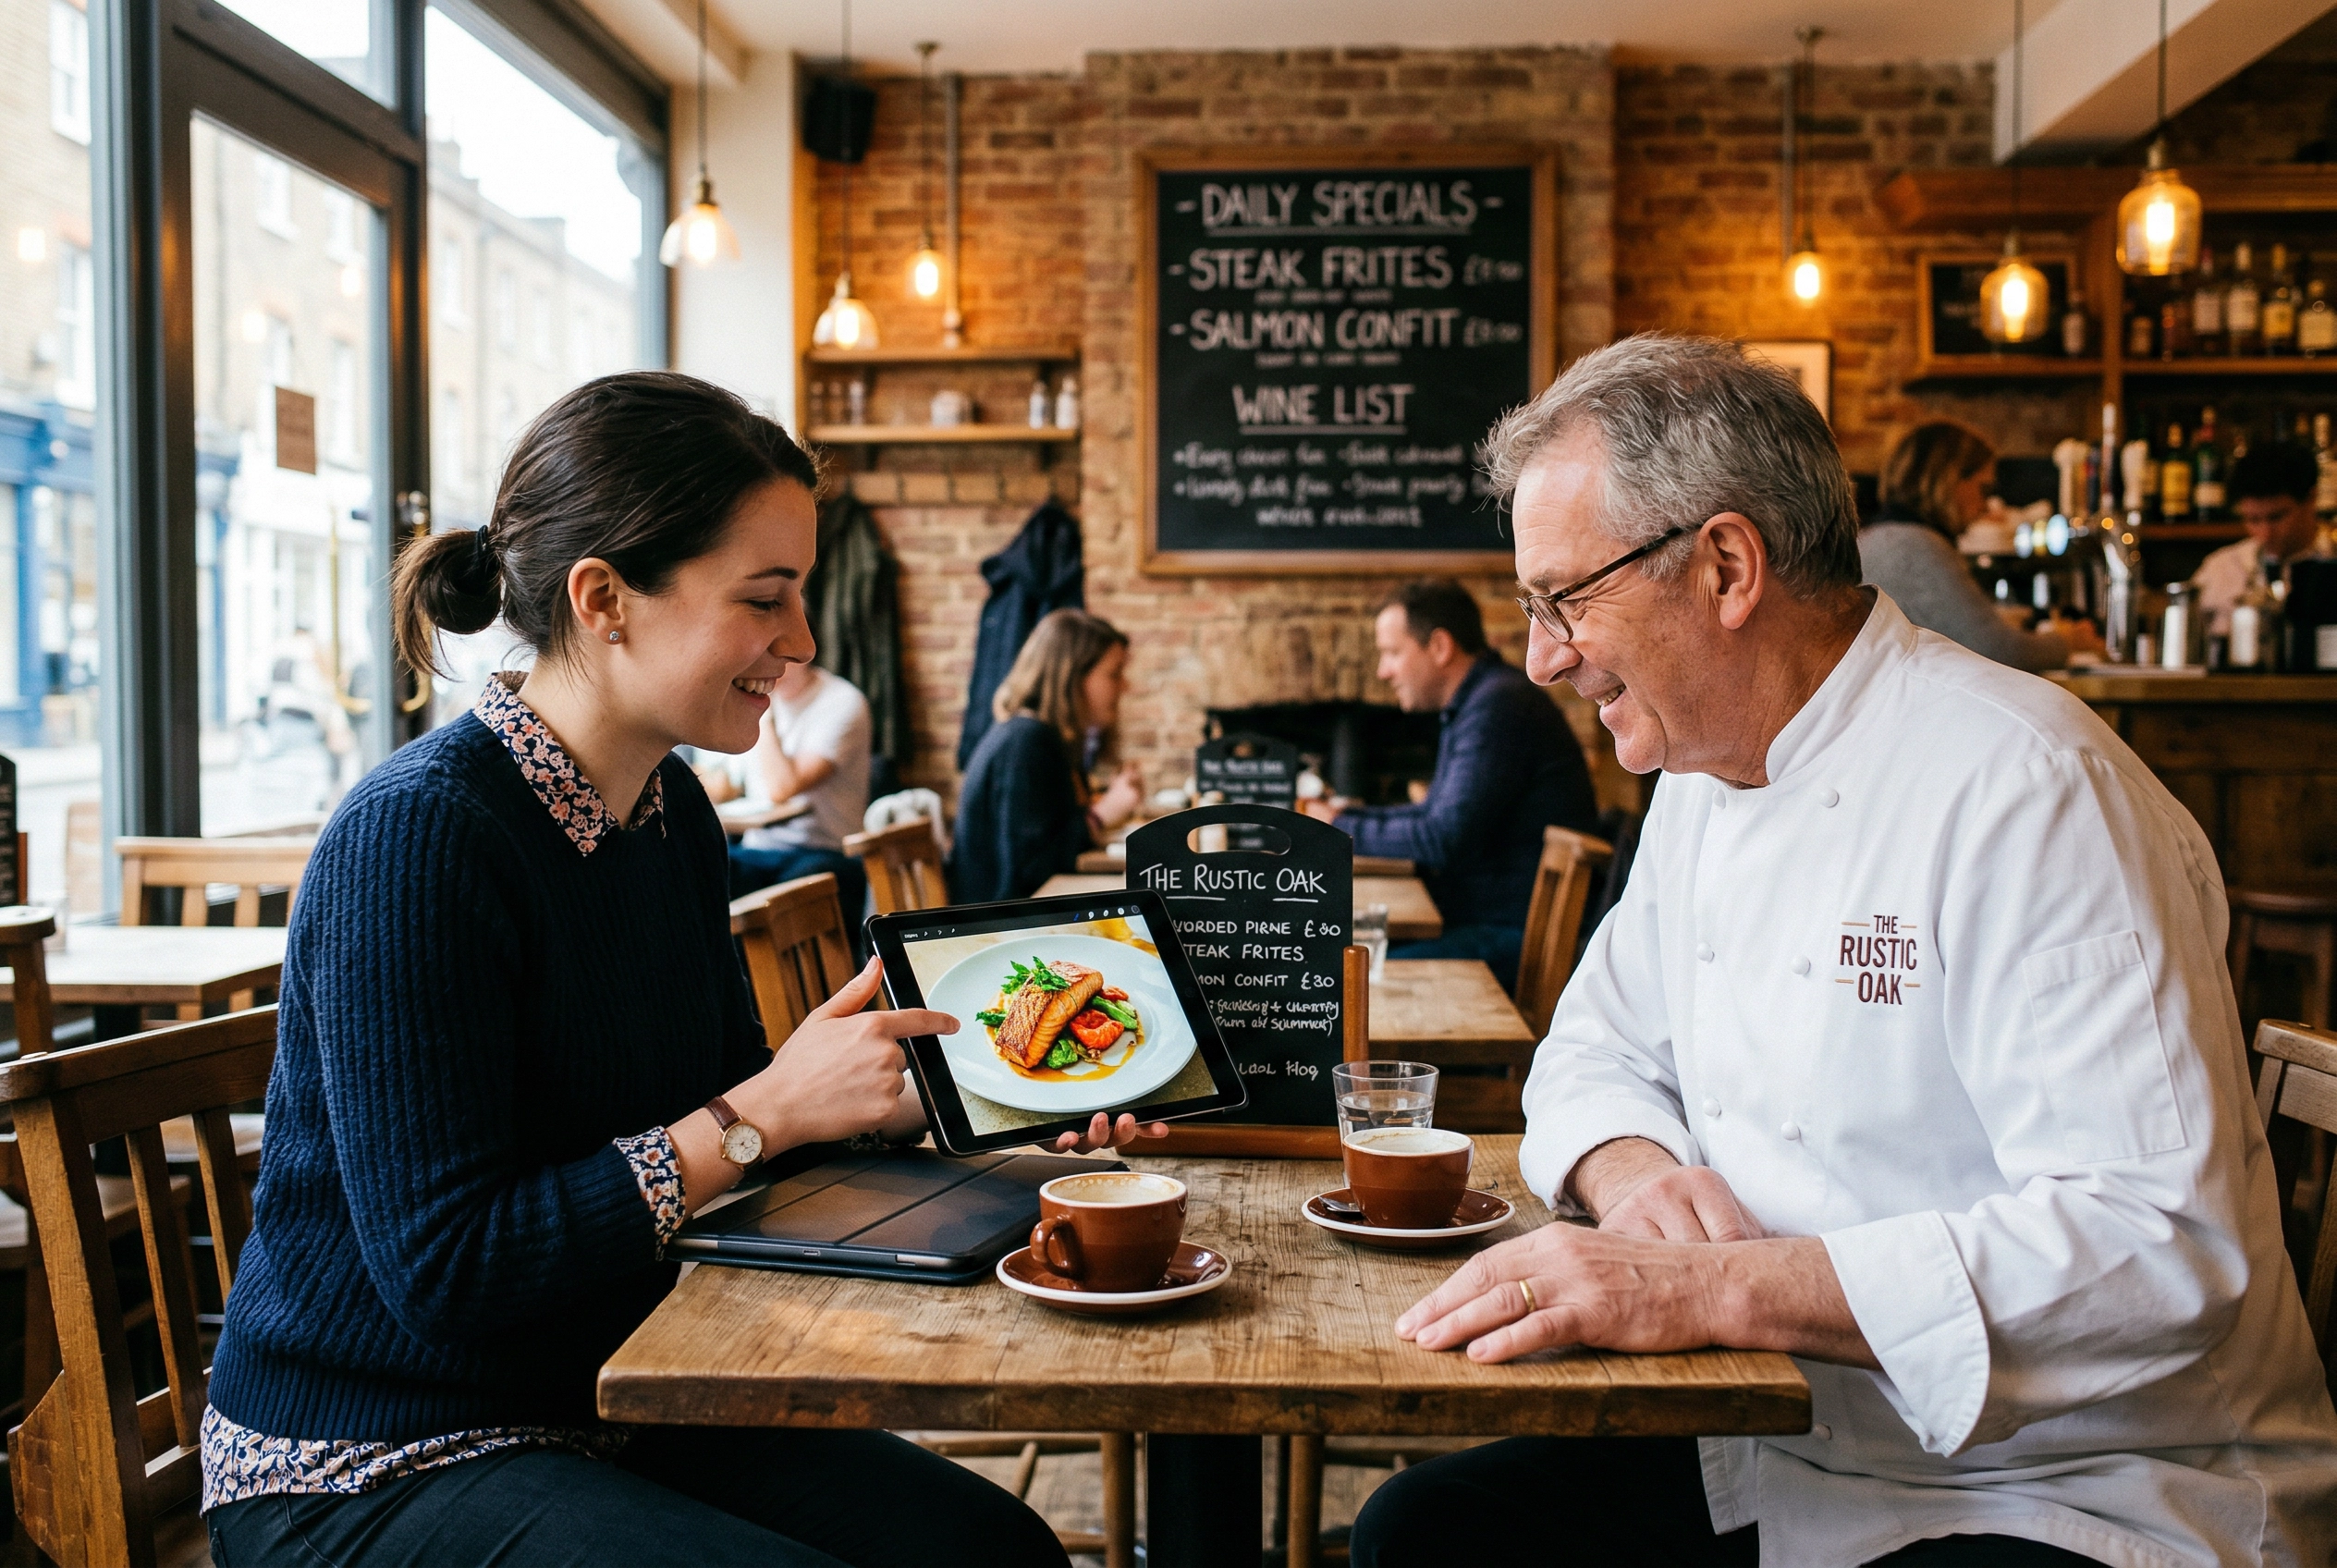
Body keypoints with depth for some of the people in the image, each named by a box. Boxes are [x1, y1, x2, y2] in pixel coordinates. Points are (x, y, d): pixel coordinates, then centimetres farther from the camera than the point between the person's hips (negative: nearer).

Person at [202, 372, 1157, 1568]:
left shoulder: (672, 811, 3)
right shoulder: (412, 836, -23)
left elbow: (719, 1119, 11)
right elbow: (446, 1270, -25)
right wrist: (770, 1111, -24)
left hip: (598, 1413, 8)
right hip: (371, 1470, -7)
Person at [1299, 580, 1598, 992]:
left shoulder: (1497, 707, -18)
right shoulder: (1472, 702, 16)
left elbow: (1444, 839, -23)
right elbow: (1437, 814, 25)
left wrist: (1342, 830, -10)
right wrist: (1350, 815, 11)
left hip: (1518, 933, -11)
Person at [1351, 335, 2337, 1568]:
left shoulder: (2026, 788, -21)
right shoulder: (1703, 775, 7)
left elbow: (2160, 1241, -28)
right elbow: (1598, 1050, 15)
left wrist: (1708, 1288, -33)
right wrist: (1637, 1174, -10)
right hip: (1783, 1452, 8)